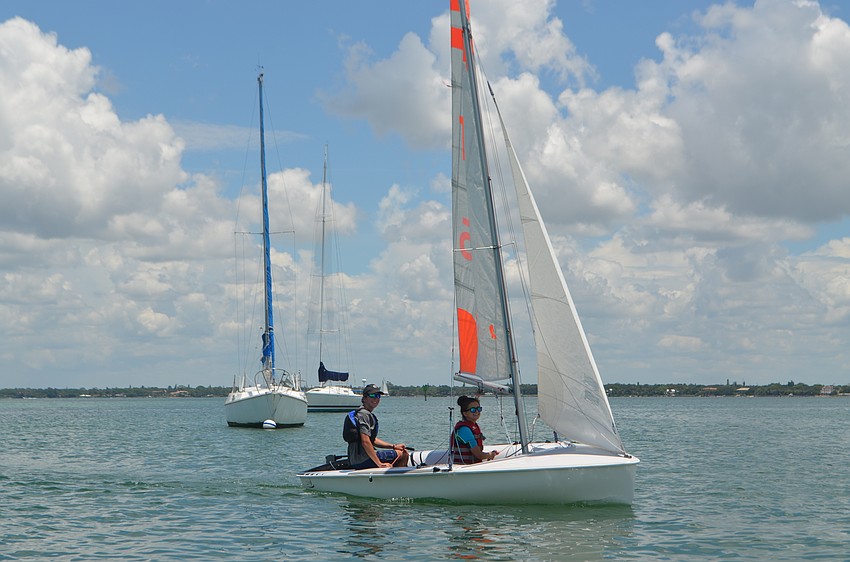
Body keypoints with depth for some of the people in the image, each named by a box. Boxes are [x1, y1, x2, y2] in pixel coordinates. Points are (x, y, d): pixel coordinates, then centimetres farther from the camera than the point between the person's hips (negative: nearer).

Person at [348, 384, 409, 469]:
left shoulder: (369, 415, 19)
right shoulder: (364, 414, -15)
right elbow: (365, 442, -24)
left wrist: (394, 446, 12)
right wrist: (379, 464, -25)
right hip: (363, 461, -11)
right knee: (403, 454, -7)